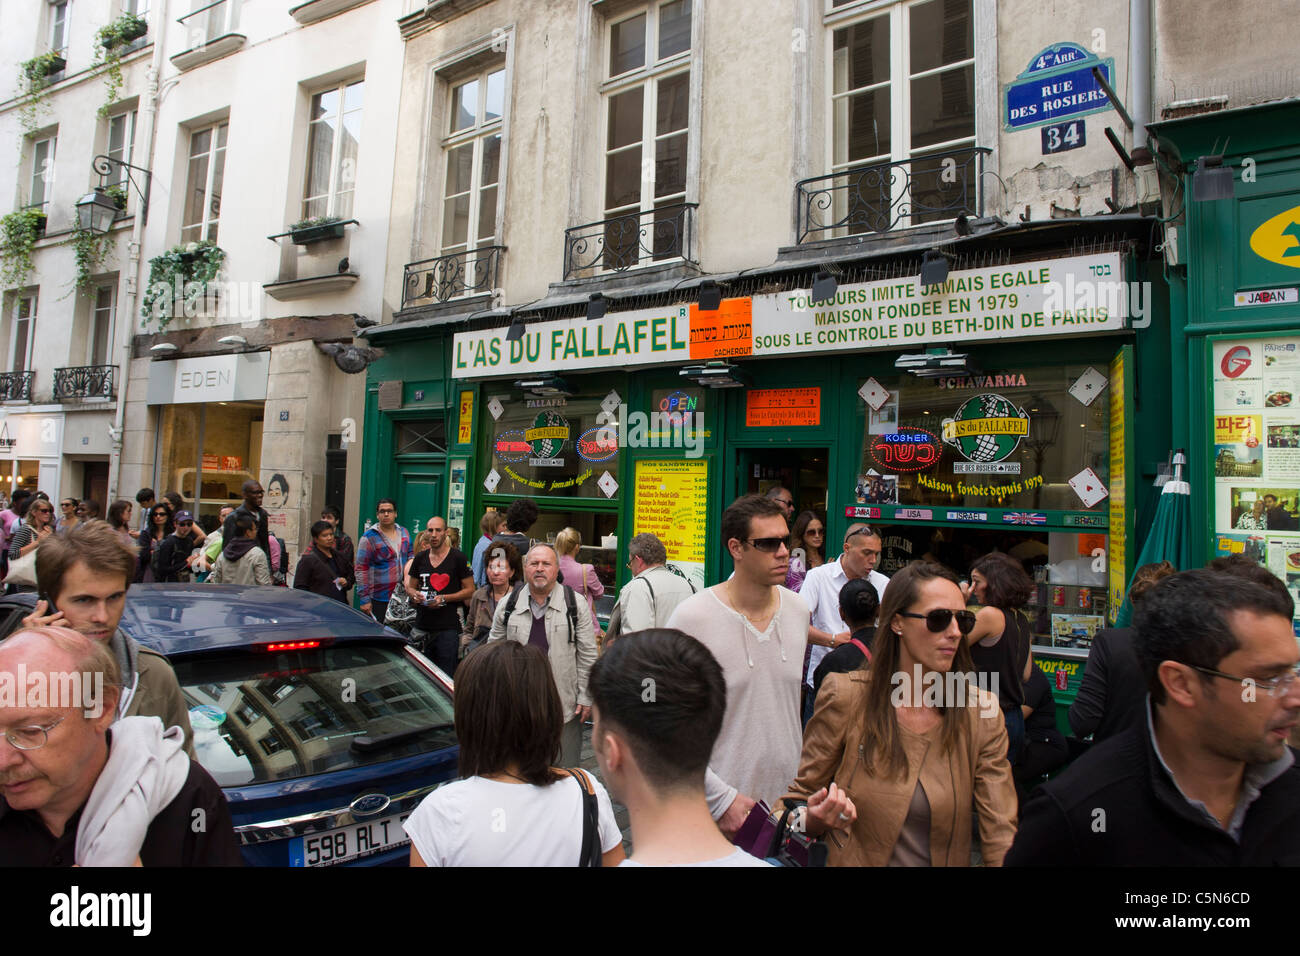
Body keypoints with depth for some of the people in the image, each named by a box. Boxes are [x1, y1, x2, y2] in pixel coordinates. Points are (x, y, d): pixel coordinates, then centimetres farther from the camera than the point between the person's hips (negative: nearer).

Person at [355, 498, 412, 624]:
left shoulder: (403, 532, 9)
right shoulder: (369, 537, -8)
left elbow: (410, 554, 23)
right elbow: (361, 569, -10)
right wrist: (364, 599, -13)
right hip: (379, 600, -5)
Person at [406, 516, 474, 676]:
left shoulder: (457, 558, -4)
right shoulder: (420, 558, 12)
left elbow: (470, 590, -3)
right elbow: (410, 587, 20)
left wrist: (444, 598, -15)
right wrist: (415, 594, -3)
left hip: (448, 628, -5)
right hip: (422, 627, 5)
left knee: (446, 677, -2)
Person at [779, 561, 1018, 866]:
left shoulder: (982, 712, -2)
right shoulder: (844, 696, -8)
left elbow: (1001, 833, -4)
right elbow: (798, 797, 1)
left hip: (948, 861, 2)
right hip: (856, 860, -1)